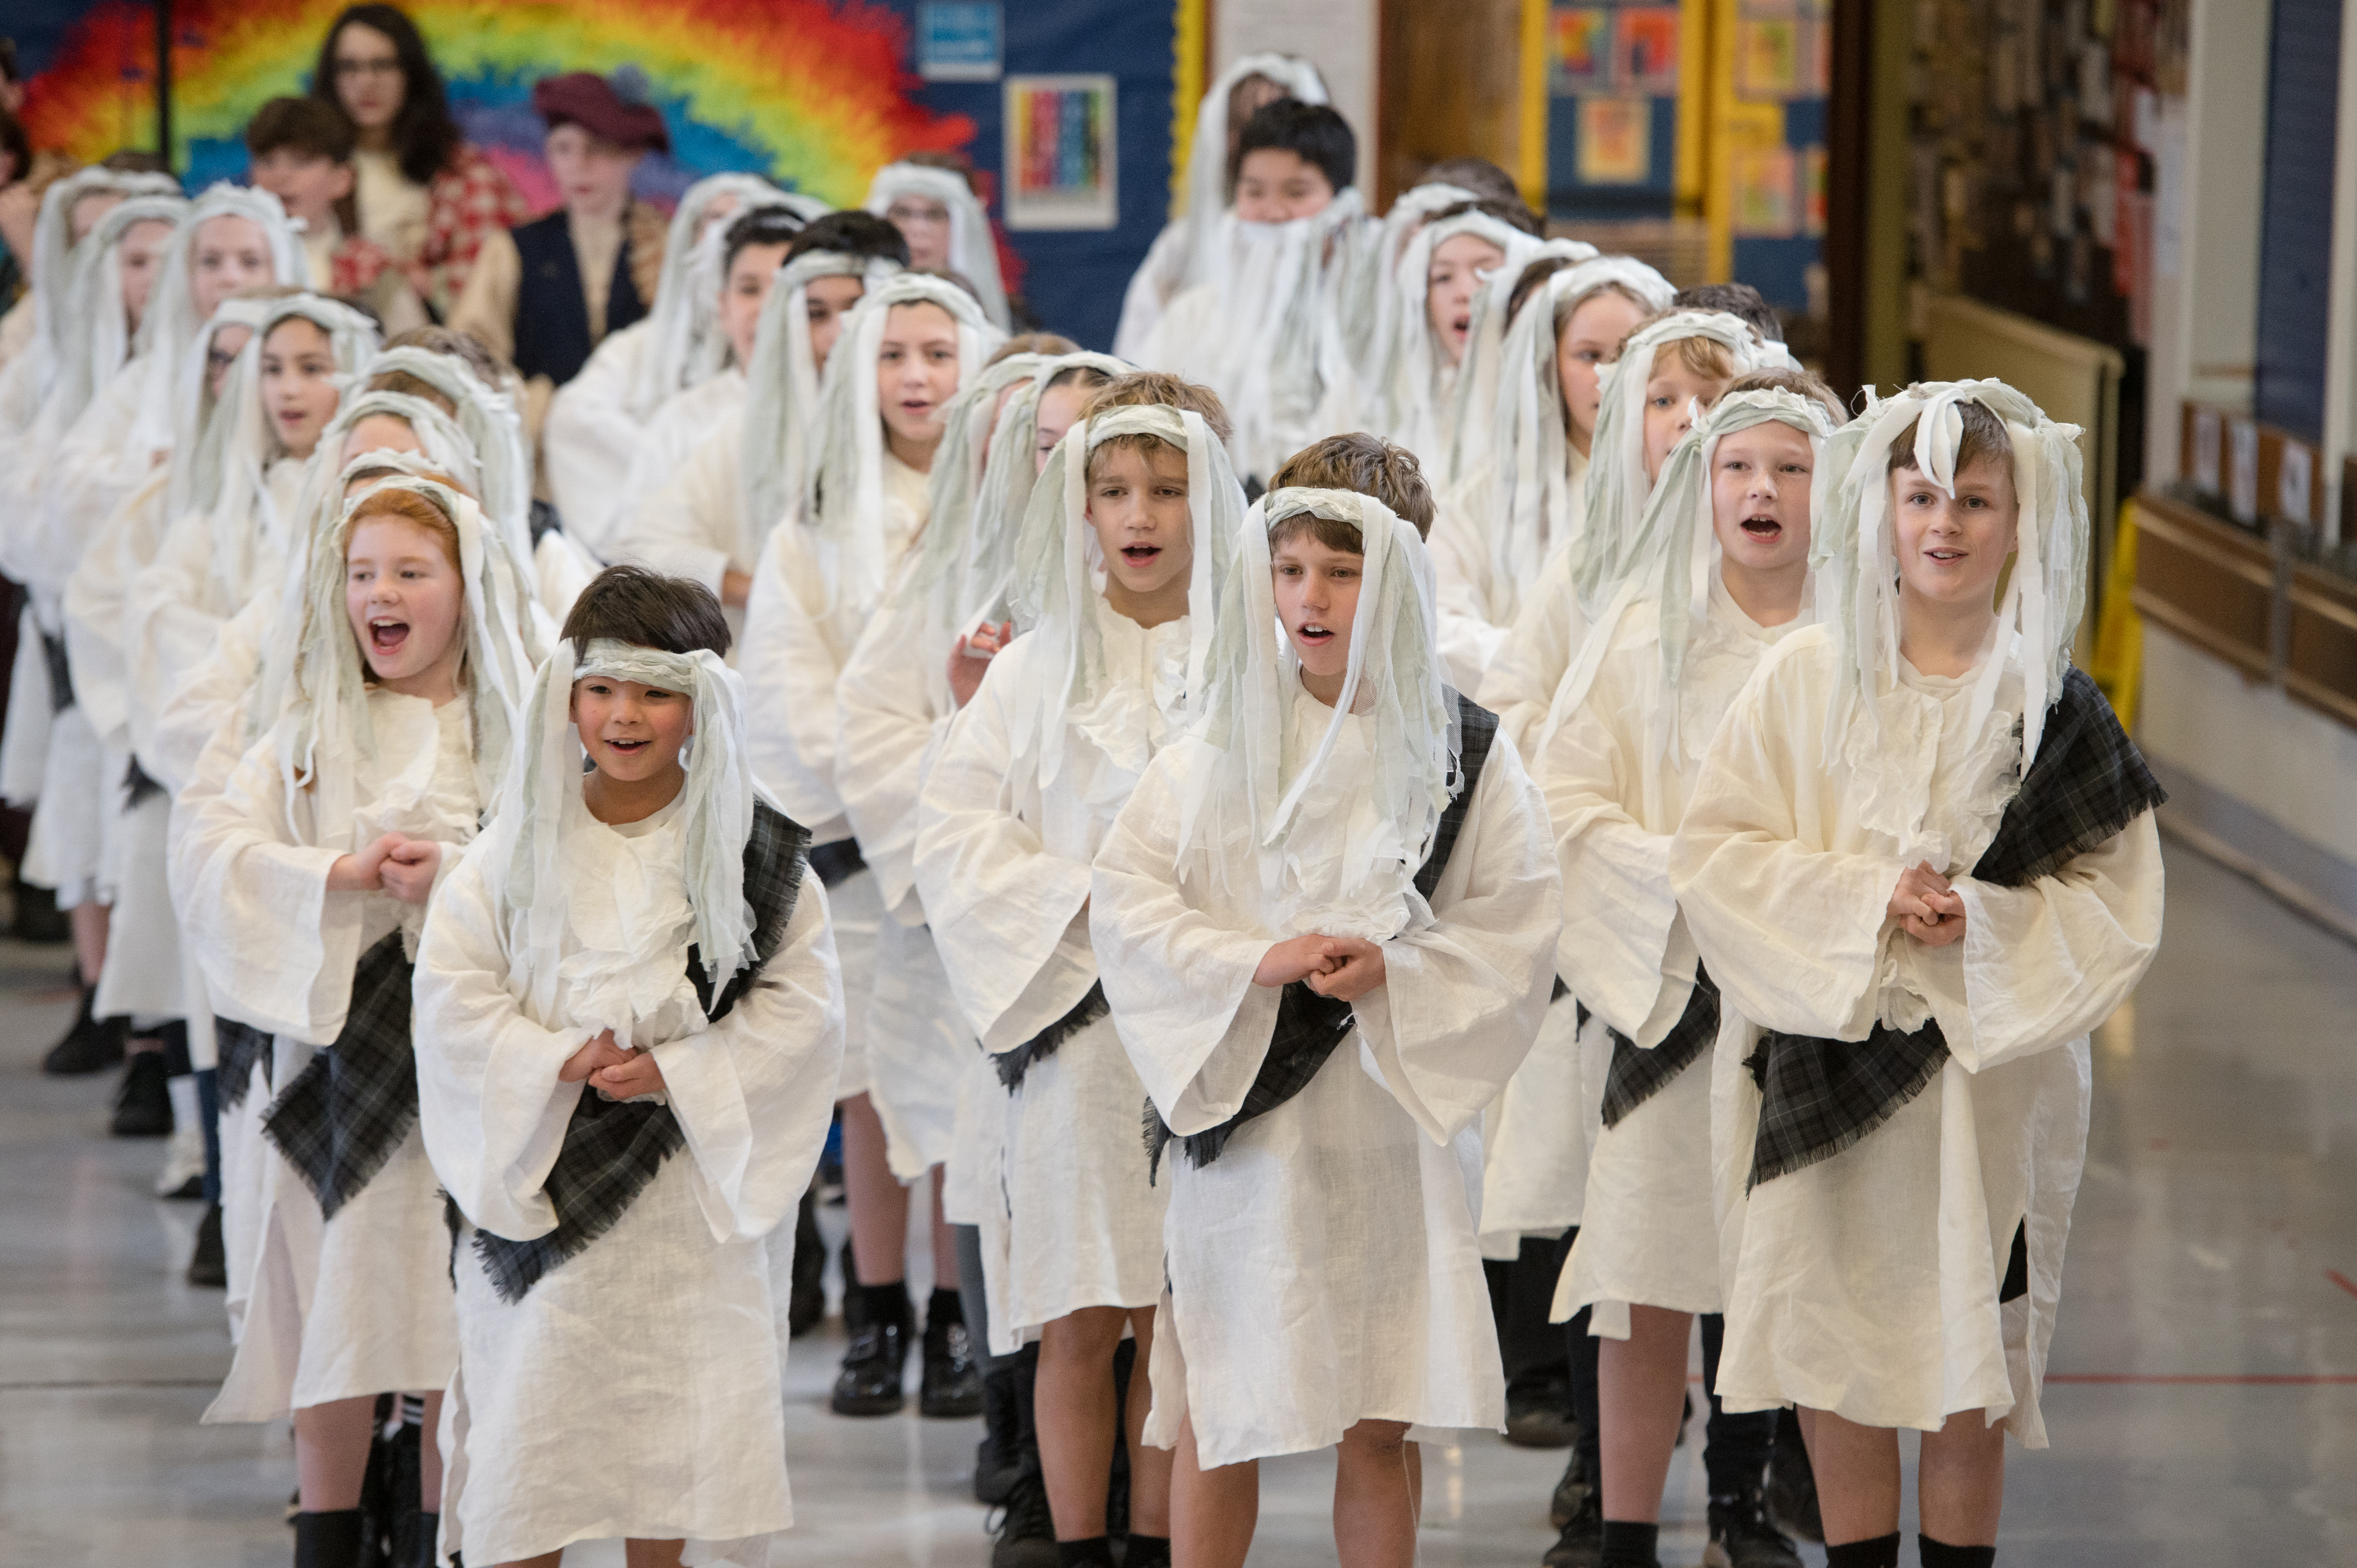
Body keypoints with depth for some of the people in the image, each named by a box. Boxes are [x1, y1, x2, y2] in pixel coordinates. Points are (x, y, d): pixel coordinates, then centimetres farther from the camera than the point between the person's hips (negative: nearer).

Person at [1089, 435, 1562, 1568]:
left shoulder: (1459, 752, 1)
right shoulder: (1221, 743, 2)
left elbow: (1519, 925, -1)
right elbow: (1125, 896, -2)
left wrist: (1394, 972, -17)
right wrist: (1253, 961, -16)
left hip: (1386, 1116, 0)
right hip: (1238, 1108, 0)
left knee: (1380, 1427, 5)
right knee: (1214, 1414, 3)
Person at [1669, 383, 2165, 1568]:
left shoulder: (2056, 706, 0)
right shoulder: (1806, 680, 1)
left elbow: (2116, 908, 1)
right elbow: (1712, 856, -2)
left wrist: (1985, 924, -16)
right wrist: (1864, 897, -15)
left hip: (1988, 1080, -1)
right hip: (1828, 1075, 1)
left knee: (1968, 1376, 1)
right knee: (1835, 1347, 4)